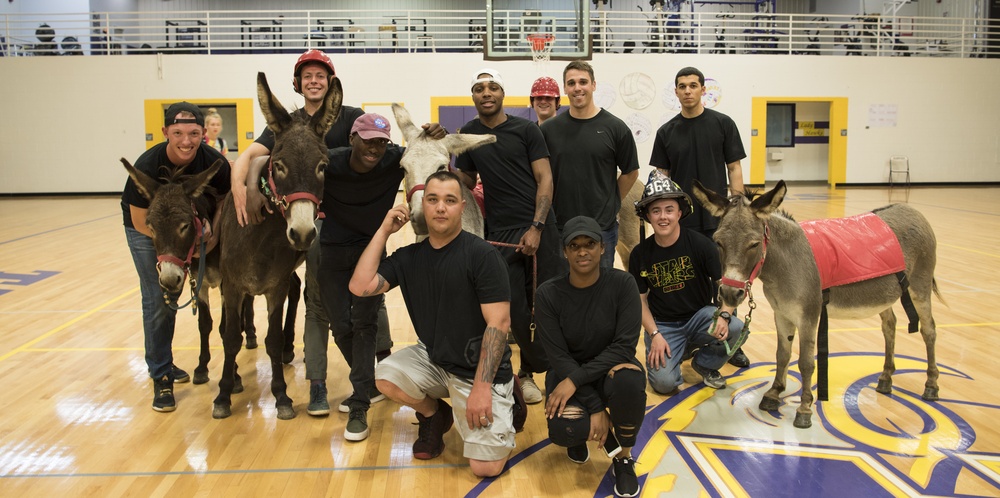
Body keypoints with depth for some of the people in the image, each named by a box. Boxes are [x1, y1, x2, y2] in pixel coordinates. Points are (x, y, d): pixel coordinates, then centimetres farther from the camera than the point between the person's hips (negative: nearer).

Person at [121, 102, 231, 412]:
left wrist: (213, 232, -27)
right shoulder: (147, 167, -33)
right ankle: (161, 378, 6)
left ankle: (164, 363, 35)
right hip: (147, 230, -3)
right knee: (157, 300, -7)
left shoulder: (215, 162, -27)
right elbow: (141, 221, -25)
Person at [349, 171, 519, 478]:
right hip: (433, 359, 5)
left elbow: (499, 322, -18)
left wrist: (481, 387, -22)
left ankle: (503, 405, 20)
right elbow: (360, 286, -10)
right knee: (386, 377, -24)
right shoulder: (408, 257, 1)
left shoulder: (482, 255, -16)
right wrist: (384, 231, -8)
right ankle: (435, 415, 9)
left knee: (486, 467, -13)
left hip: (480, 369, -4)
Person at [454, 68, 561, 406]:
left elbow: (545, 179, -1)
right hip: (499, 233, 2)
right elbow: (467, 182, 18)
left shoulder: (526, 130, 3)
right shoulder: (468, 135, 11)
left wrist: (536, 228, -10)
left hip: (539, 229, -2)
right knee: (515, 309, 0)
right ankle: (533, 370, 18)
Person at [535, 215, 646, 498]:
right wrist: (595, 407, -22)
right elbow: (558, 357, -15)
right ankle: (580, 434, 11)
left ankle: (624, 458, -7)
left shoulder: (622, 284, -15)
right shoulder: (549, 294, -14)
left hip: (611, 368, 0)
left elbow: (625, 346, -18)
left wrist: (576, 378, -26)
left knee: (628, 381, -37)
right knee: (563, 429, -31)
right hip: (568, 374, 0)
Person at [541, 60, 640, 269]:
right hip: (559, 225, 2)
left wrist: (611, 203, 6)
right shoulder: (550, 129, 3)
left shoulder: (615, 127, -2)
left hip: (603, 226, -2)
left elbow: (630, 172, 6)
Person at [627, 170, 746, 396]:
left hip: (700, 314, 0)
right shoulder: (640, 254, -7)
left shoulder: (700, 244, -13)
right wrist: (655, 334, -11)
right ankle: (682, 350, 17)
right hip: (662, 324, 0)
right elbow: (640, 299, 1)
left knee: (736, 330, -31)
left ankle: (705, 363, 3)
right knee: (664, 382, -21)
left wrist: (724, 315, -28)